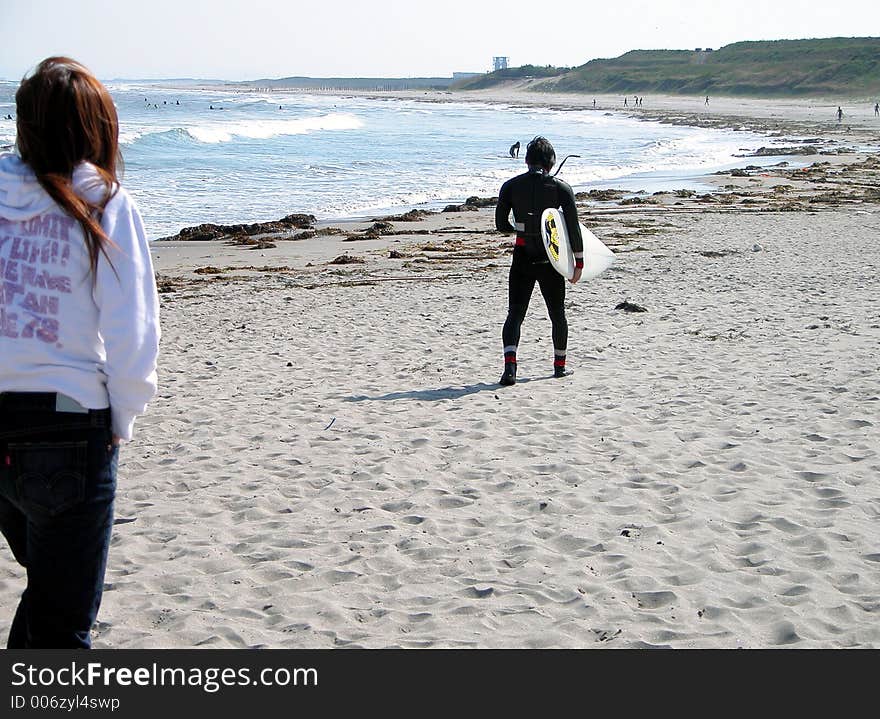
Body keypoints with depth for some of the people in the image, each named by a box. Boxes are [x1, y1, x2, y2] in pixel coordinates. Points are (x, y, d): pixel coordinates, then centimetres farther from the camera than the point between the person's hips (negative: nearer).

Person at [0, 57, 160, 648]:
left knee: (47, 583, 28)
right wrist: (121, 422, 3)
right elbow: (131, 336, -12)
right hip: (68, 426, -4)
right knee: (63, 621, 9)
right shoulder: (104, 205, -8)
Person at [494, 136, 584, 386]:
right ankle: (559, 365, 29)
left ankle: (510, 365, -18)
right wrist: (579, 262, 1)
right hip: (550, 258, 0)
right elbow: (573, 228, -6)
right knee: (557, 313, 17)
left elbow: (501, 224, 3)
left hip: (522, 257, 0)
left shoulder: (510, 186, 0)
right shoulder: (561, 188, -4)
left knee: (515, 313, 2)